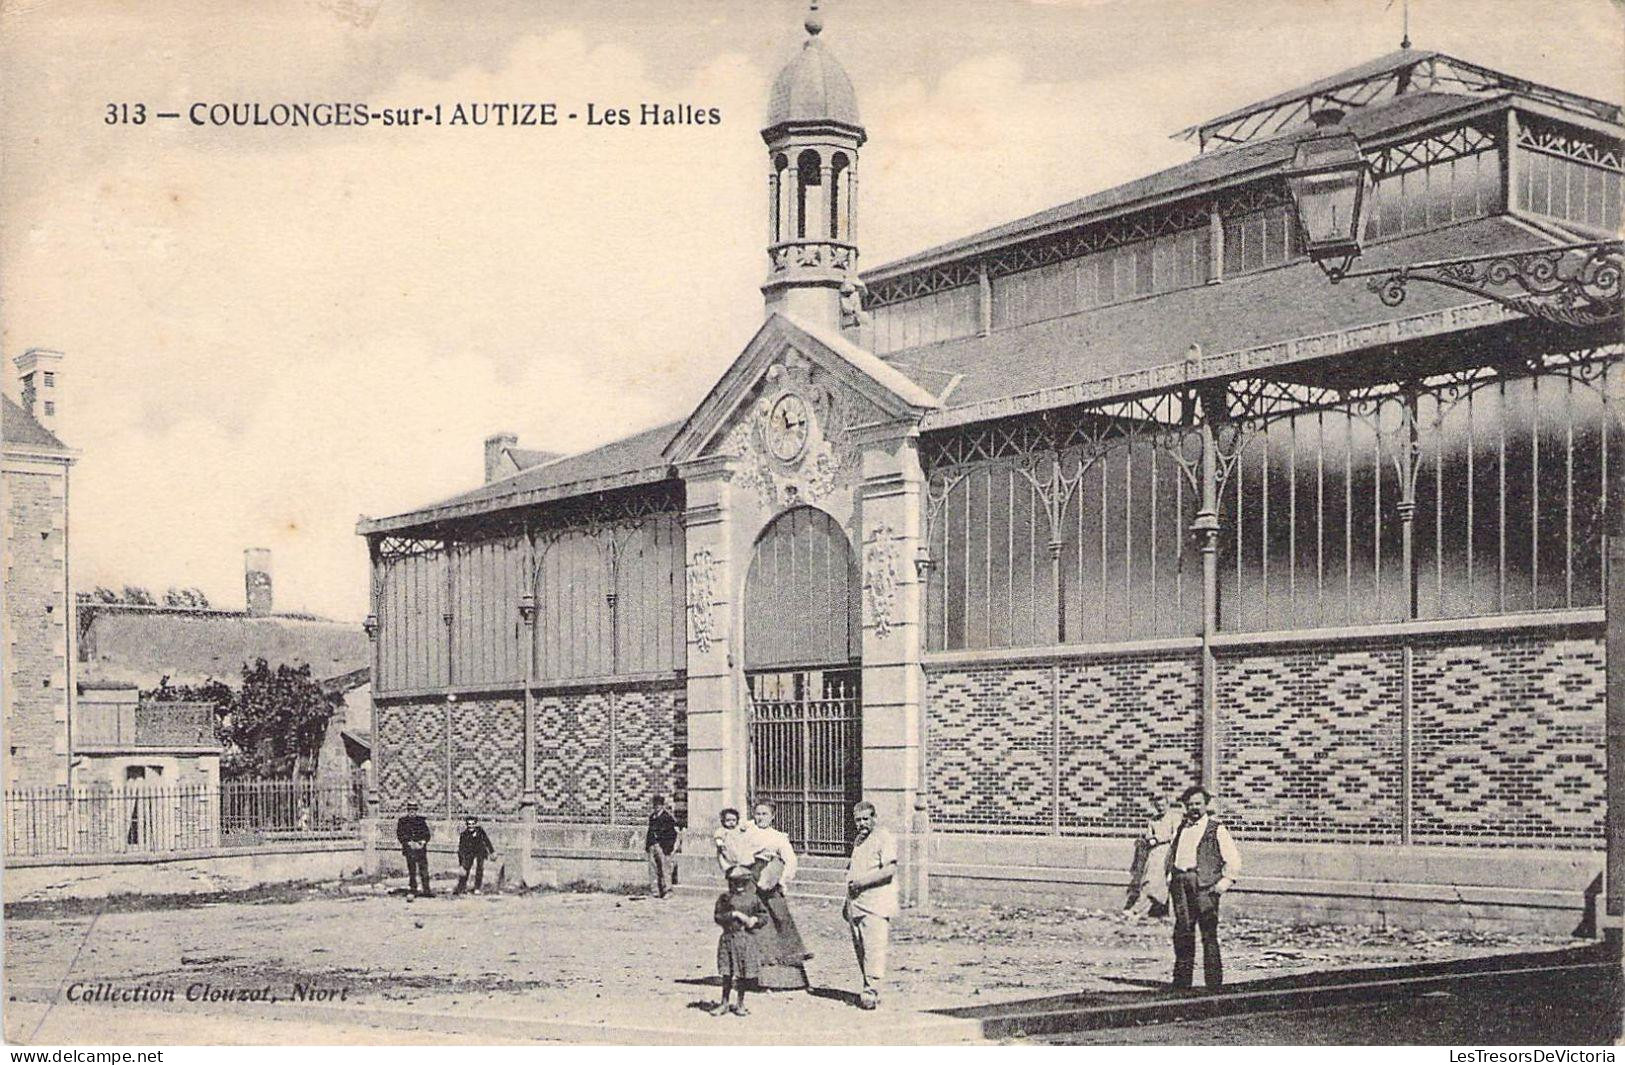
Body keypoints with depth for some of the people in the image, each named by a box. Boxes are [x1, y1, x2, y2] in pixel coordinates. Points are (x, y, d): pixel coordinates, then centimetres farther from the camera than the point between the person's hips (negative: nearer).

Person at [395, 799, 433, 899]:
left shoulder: (421, 819, 11)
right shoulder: (402, 820, 3)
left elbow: (427, 833, 13)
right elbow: (400, 834, -2)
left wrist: (423, 842, -5)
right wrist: (409, 843, -12)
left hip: (421, 847, 3)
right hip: (409, 848, -3)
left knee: (424, 869, 2)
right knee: (412, 870, -6)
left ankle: (426, 890, 7)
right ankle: (412, 890, -1)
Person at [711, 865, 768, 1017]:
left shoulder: (753, 899, 4)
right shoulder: (725, 898, 0)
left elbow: (765, 916, 8)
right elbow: (718, 917, -8)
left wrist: (755, 919, -11)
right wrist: (734, 914, -17)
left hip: (748, 939, 1)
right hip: (729, 938, -1)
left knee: (743, 974, 7)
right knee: (727, 973, 3)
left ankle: (740, 1004, 20)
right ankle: (724, 1003, 16)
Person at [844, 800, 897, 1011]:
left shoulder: (884, 839, -6)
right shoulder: (858, 840, 21)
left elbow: (890, 870, -17)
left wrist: (863, 881, -18)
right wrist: (847, 903, 24)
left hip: (876, 905, -9)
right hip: (856, 905, 9)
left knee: (874, 948, -14)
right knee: (860, 949, 8)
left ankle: (872, 991, -17)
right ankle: (869, 991, 14)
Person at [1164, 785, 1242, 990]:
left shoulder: (1216, 829, 3)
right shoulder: (1180, 829, 19)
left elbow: (1234, 860, 2)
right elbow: (1170, 854, 30)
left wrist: (1225, 882, -8)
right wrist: (1170, 876, 16)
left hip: (1204, 886, -5)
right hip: (1180, 884, 5)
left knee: (1209, 933, -7)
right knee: (1182, 931, 4)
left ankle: (1214, 981, -4)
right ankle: (1182, 979, 10)